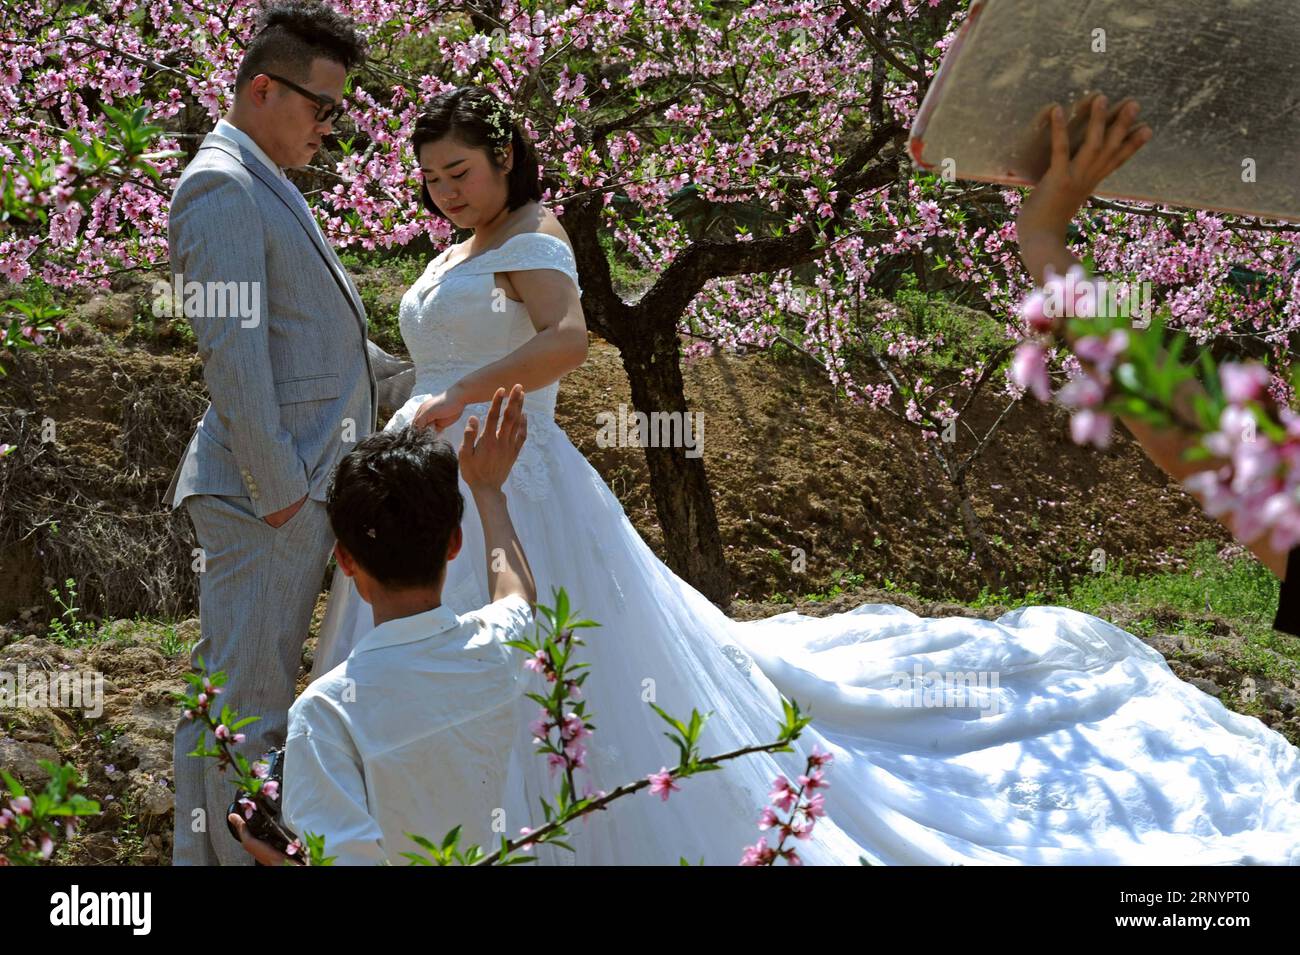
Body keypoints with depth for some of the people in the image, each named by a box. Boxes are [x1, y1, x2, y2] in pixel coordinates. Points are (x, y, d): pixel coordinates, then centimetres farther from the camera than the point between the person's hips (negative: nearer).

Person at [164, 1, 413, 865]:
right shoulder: (222, 187, -12)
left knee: (235, 699, 14)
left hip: (301, 488, 10)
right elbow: (232, 348, -19)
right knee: (249, 705, -5)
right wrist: (277, 487, -20)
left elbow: (320, 340, 26)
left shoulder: (268, 190, 20)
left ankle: (203, 858, 22)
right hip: (268, 496, -10)